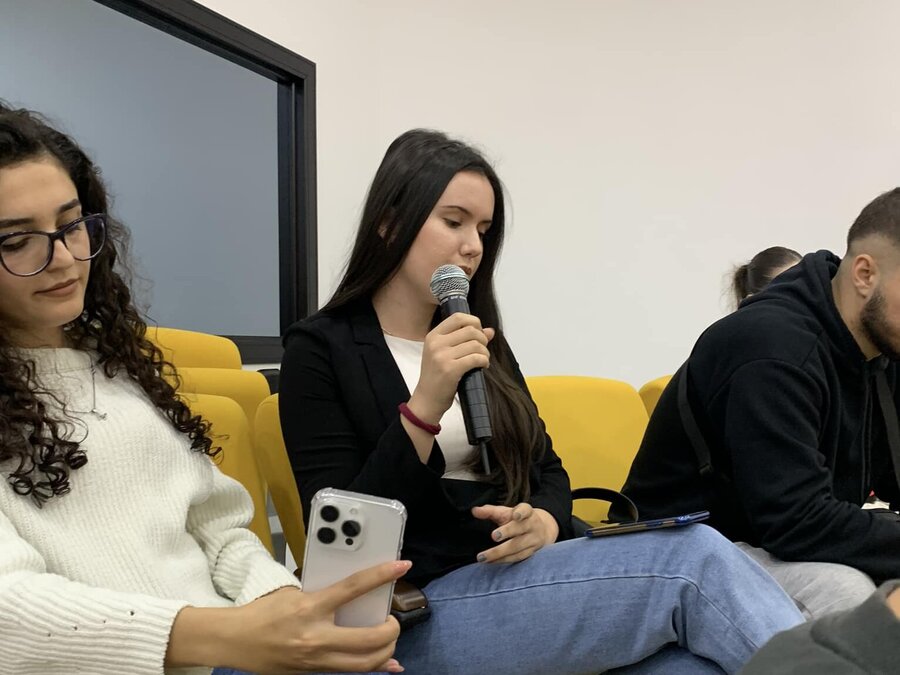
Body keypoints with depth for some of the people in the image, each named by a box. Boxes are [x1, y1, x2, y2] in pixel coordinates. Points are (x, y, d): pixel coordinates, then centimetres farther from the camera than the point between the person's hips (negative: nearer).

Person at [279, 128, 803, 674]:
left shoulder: (482, 340, 16)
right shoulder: (321, 349, -2)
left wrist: (544, 523, -6)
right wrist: (424, 407, -21)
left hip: (529, 580, 6)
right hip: (423, 613, -5)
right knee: (695, 559, -25)